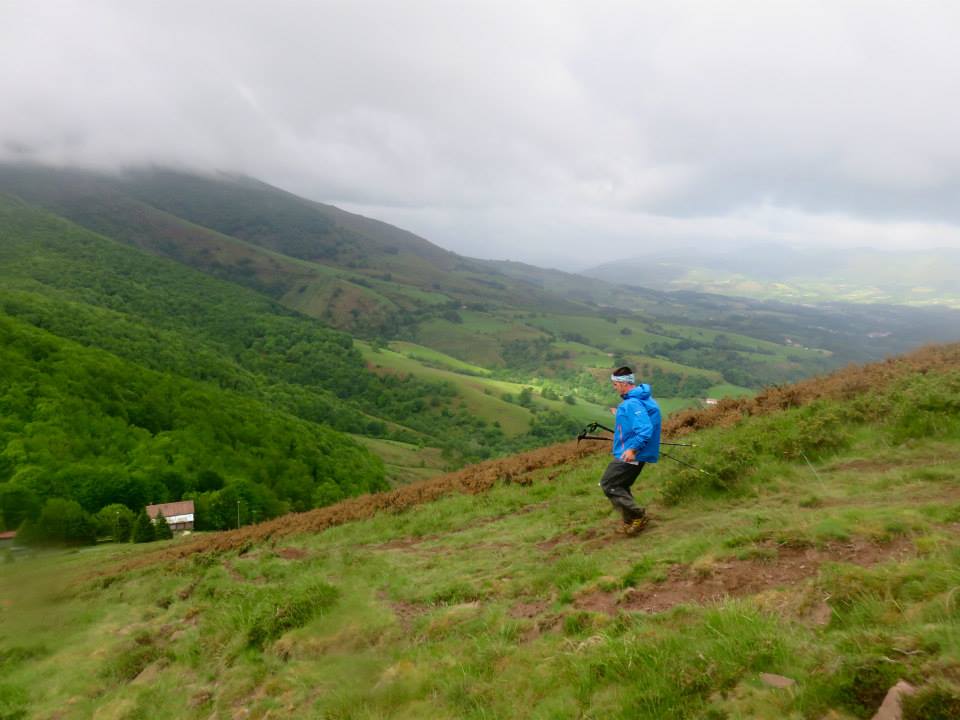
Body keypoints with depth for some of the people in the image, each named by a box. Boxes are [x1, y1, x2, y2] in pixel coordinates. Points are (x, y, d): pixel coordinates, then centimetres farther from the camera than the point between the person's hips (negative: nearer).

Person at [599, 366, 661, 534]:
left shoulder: (632, 403, -22)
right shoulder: (644, 397, 10)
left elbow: (645, 430, -31)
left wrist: (632, 449, -36)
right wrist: (620, 415, 26)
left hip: (629, 455, -10)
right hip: (638, 455, 10)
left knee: (608, 484, -1)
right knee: (620, 486, 19)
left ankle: (638, 515, 1)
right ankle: (631, 521, 21)